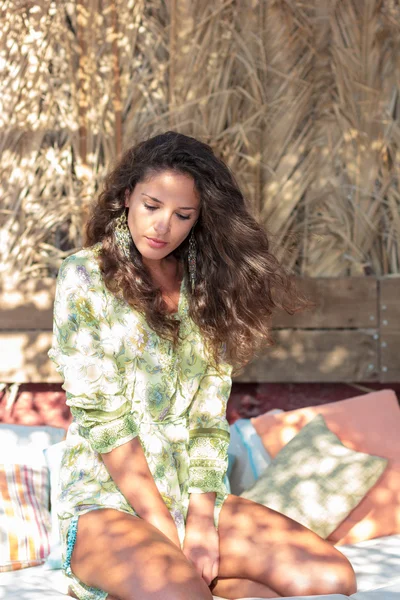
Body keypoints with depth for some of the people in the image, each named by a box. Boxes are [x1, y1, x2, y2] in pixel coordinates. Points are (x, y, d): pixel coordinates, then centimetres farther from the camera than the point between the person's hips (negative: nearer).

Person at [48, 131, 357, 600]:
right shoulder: (84, 276, -4)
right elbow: (103, 418, -10)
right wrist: (166, 531, -14)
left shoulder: (206, 288, 10)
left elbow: (209, 417, 4)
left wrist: (200, 517, -10)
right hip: (108, 499, -6)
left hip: (196, 495, 6)